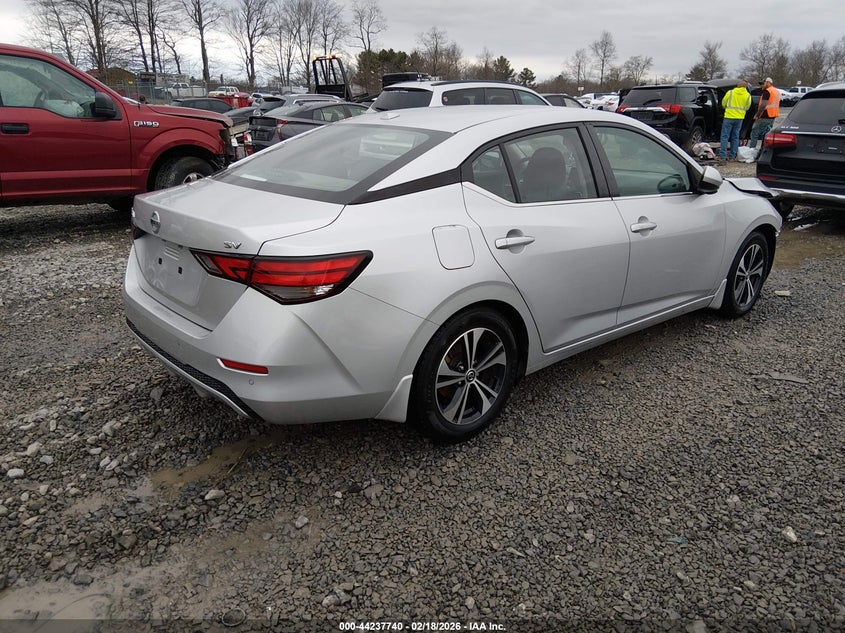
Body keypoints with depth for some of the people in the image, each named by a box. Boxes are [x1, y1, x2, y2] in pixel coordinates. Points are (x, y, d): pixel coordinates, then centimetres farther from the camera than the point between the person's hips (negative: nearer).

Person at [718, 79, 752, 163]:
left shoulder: (730, 92, -3)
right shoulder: (748, 96, 3)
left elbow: (723, 103, 6)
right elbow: (747, 107, 12)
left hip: (729, 116, -3)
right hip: (739, 118, 3)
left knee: (725, 137, -2)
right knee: (735, 137, 11)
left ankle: (722, 156, -11)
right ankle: (733, 156, 12)